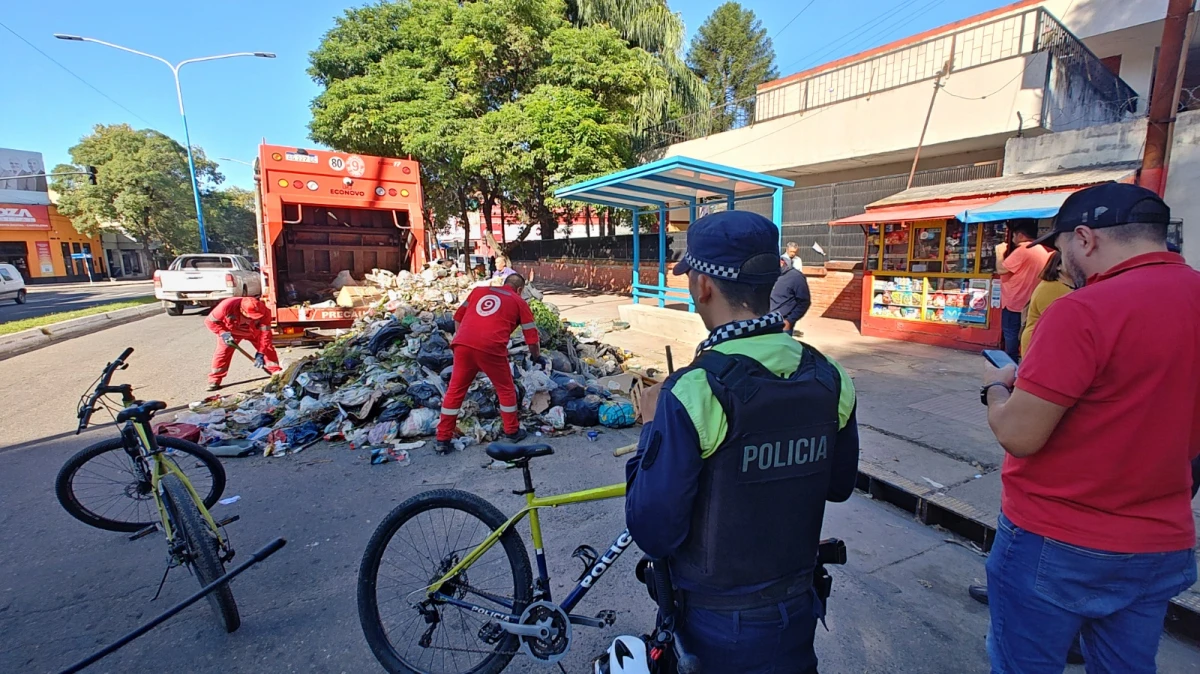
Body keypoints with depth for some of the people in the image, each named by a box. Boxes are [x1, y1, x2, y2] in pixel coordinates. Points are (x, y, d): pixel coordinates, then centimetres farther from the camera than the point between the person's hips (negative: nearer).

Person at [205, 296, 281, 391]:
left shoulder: (264, 312, -37)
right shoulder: (227, 306, -39)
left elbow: (265, 334, -32)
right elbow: (210, 321, -22)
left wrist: (260, 354, -37)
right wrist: (223, 333, -38)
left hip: (254, 331, 1)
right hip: (231, 331, -1)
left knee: (267, 348, -9)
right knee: (222, 352, -9)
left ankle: (276, 373, 3)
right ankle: (214, 380, 4)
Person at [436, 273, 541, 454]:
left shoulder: (479, 290, 26)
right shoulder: (519, 302, 18)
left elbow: (458, 316, 27)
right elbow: (531, 336, 18)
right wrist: (537, 357, 33)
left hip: (463, 344, 3)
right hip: (491, 348, -3)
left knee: (455, 390, 14)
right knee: (505, 389, 17)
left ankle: (443, 440, 19)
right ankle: (512, 431, 29)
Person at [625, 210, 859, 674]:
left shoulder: (694, 393, -30)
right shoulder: (830, 379, -11)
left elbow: (653, 533, -23)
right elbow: (840, 486, 4)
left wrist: (652, 430, -12)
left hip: (719, 624, -3)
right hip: (798, 612, 4)